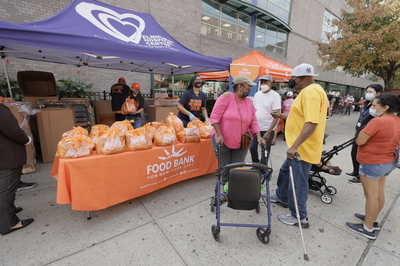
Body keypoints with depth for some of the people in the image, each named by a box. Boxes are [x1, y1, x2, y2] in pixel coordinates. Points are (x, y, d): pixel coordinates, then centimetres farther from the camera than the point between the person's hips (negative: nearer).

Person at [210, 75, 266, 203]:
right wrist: (219, 135, -23)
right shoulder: (227, 97, -12)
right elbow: (215, 117, -15)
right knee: (224, 169, 7)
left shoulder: (249, 102, 4)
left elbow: (253, 122, 7)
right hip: (223, 142, -4)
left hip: (241, 143, 4)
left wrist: (258, 136, -7)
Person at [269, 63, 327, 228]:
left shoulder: (311, 91, -20)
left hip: (303, 148, -11)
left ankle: (300, 217, 23)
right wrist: (282, 116, 26)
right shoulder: (307, 91, 14)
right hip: (299, 147, 11)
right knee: (286, 171, 25)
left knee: (298, 181, 4)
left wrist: (294, 146, -33)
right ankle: (282, 197, 47)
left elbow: (312, 122, -30)